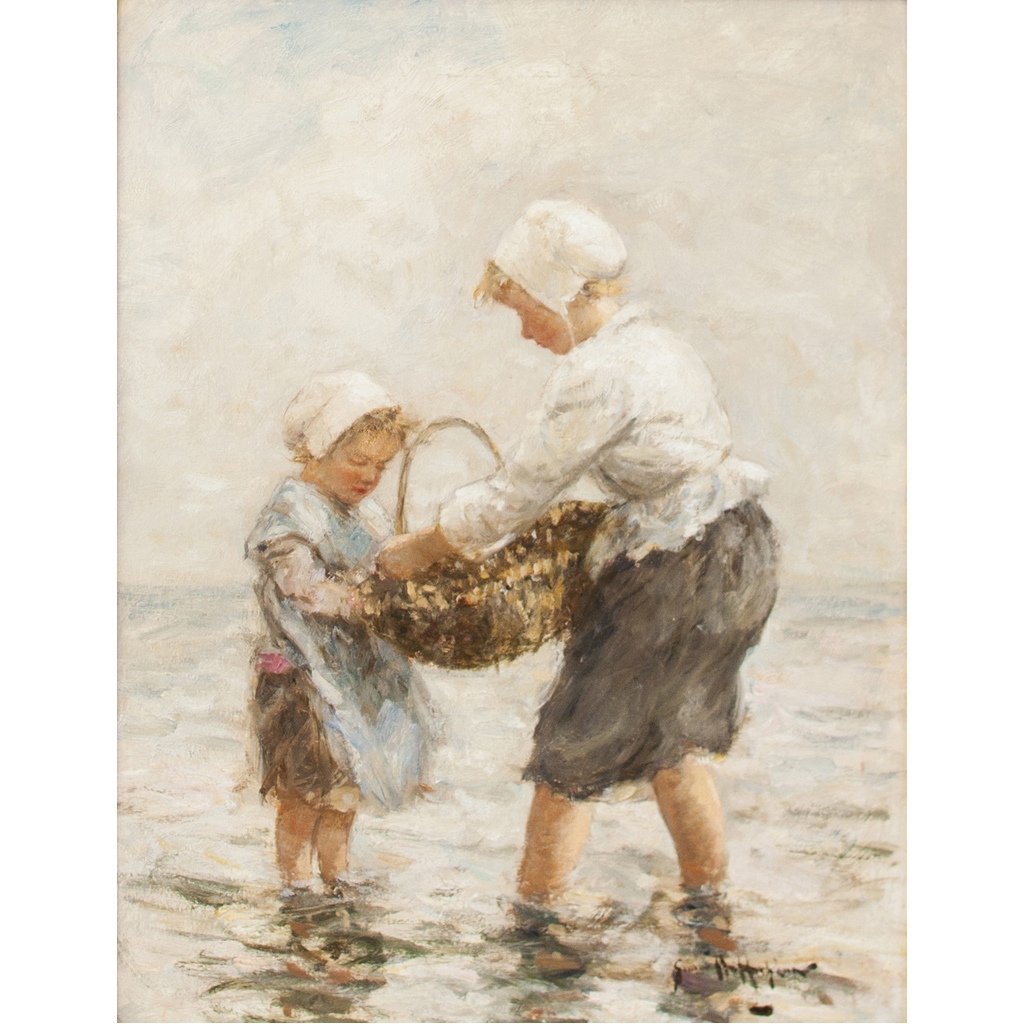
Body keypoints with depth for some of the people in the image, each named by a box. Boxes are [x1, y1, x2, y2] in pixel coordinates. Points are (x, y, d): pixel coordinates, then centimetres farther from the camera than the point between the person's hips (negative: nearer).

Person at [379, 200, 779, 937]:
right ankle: (707, 904, 35)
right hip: (741, 556, 10)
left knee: (575, 748, 5)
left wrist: (420, 551, -2)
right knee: (670, 737, 24)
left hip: (677, 571, -10)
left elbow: (517, 497, -15)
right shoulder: (659, 344, 11)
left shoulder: (598, 374, -18)